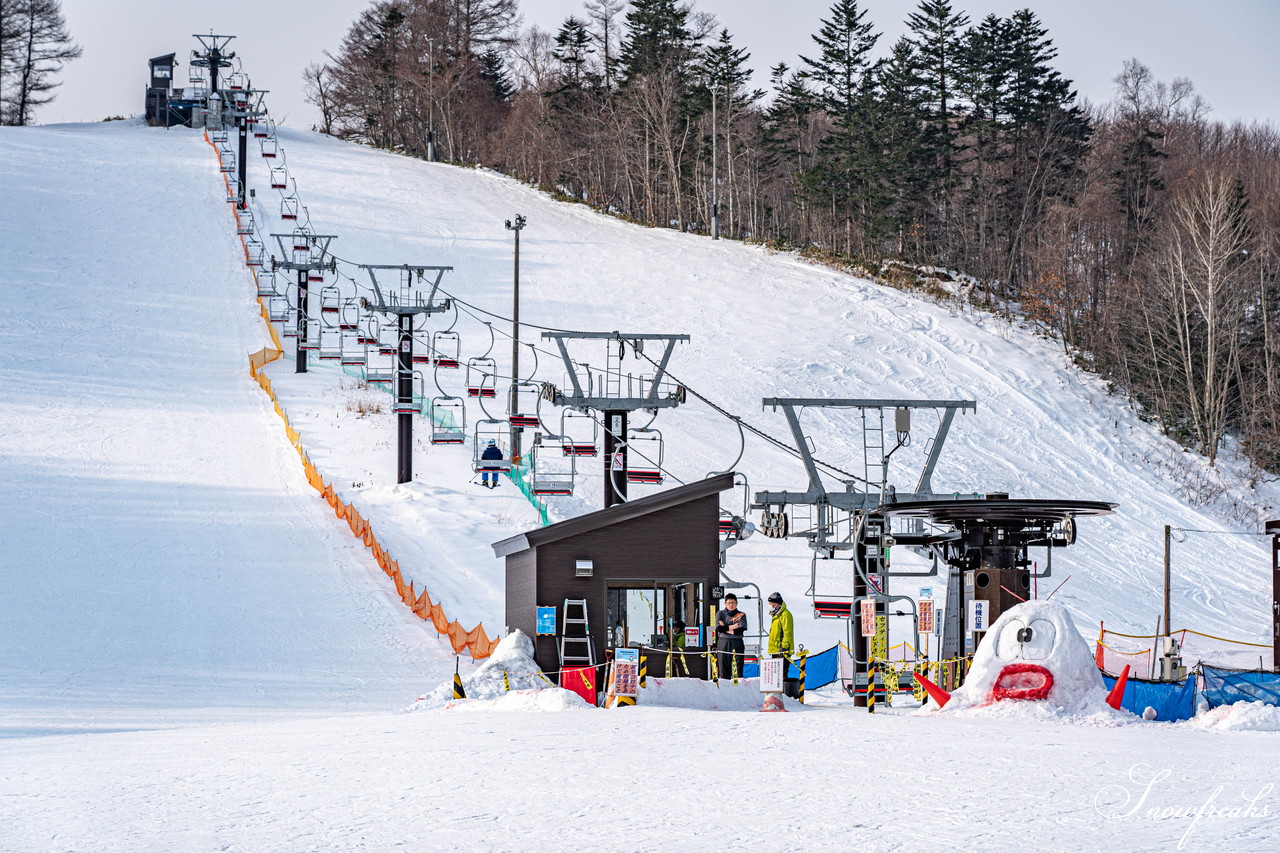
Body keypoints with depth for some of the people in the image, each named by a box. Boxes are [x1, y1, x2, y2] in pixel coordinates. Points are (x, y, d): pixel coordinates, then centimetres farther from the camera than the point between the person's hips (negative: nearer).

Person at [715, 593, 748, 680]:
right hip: (723, 644, 1)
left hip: (737, 644, -1)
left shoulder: (741, 615, 9)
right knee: (724, 670, -2)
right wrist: (731, 627, -4)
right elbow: (719, 628, -4)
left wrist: (725, 628, -1)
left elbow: (740, 630, -4)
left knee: (737, 672, -6)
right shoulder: (720, 614, 12)